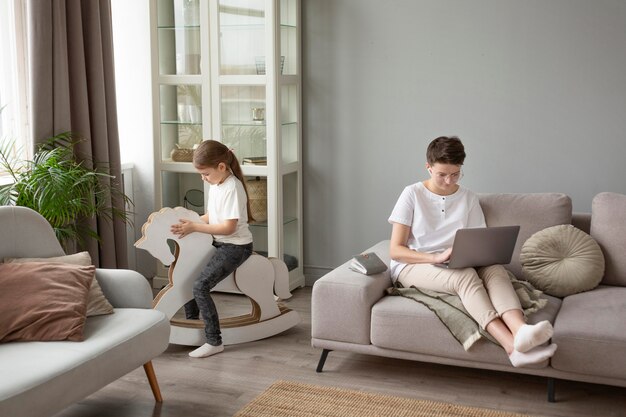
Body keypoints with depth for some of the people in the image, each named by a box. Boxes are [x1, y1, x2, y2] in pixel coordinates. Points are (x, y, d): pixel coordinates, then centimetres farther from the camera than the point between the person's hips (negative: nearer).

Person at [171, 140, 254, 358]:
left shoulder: (232, 188, -21)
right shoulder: (215, 184, 7)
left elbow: (229, 227, -24)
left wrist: (195, 227, -20)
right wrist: (189, 222, 0)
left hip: (236, 246, -10)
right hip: (219, 243, 10)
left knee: (200, 285, -19)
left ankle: (214, 341, -12)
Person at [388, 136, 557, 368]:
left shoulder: (468, 198, 10)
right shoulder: (412, 195, -3)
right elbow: (395, 250, -8)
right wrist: (437, 257, -24)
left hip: (456, 267, 4)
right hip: (412, 266, -4)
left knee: (495, 269, -29)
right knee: (466, 275, -35)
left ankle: (520, 330, -57)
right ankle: (512, 345, -53)